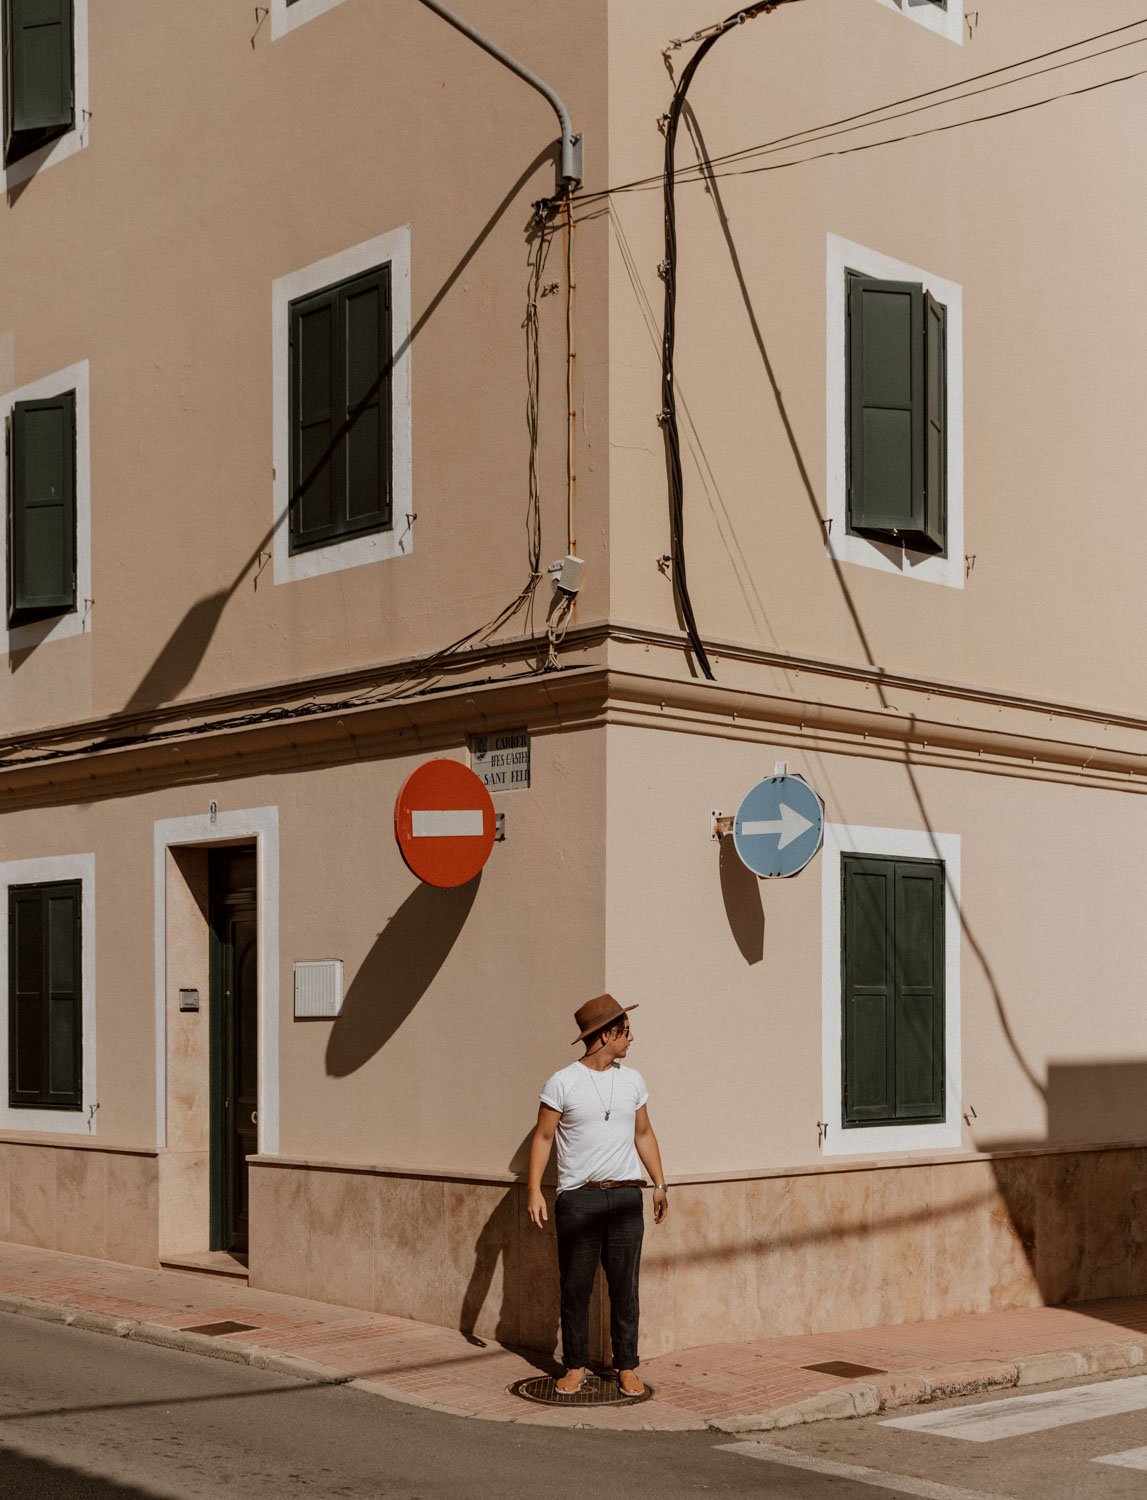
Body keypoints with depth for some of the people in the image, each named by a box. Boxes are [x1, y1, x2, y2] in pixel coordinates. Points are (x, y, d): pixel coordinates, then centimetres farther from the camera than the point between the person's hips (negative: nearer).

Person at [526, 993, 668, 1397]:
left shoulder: (632, 1080, 9)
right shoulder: (562, 1083, -4)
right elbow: (543, 1137, -2)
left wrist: (659, 1184, 15)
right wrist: (534, 1190, -10)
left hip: (626, 1197, 3)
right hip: (578, 1198, -3)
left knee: (624, 1286, 3)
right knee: (575, 1287, 3)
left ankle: (627, 1367, 11)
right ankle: (575, 1366, 14)